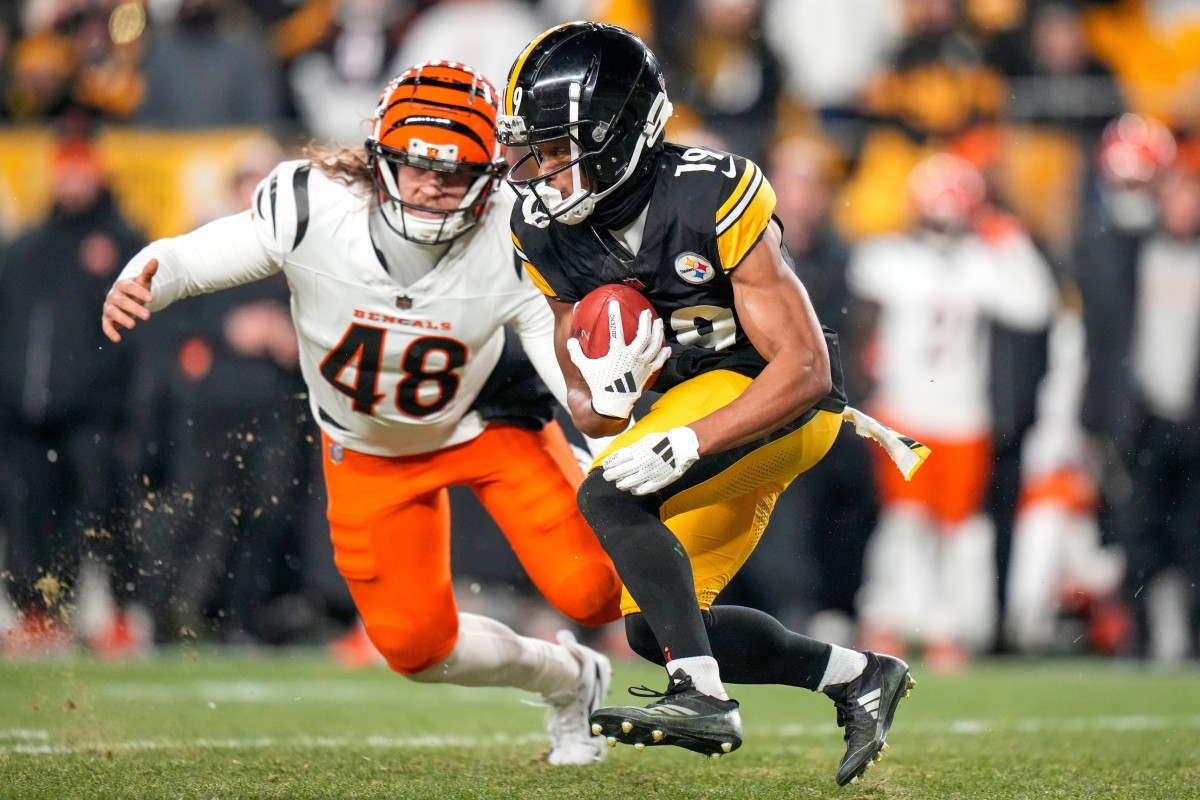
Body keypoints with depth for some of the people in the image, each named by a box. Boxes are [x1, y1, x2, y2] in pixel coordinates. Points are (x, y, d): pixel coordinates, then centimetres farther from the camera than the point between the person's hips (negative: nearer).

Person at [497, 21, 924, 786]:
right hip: (692, 401, 8)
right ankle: (861, 678, 21)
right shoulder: (548, 230, -6)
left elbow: (804, 369, -26)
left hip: (782, 400, -8)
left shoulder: (711, 200, -26)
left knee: (609, 497, -28)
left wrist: (684, 444, -35)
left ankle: (702, 698, -27)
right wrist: (602, 393, -24)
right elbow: (592, 412, 1)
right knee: (653, 626, 8)